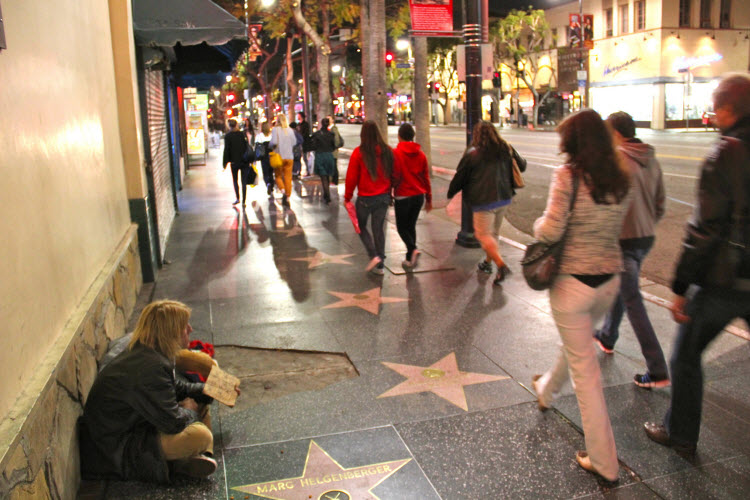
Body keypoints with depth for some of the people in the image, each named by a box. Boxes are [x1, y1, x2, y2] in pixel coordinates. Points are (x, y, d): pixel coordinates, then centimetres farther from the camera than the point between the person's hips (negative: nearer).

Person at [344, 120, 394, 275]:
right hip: (383, 197, 4)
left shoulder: (359, 152, -13)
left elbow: (352, 176, -8)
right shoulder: (388, 151, -2)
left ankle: (374, 255, -1)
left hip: (365, 198, -4)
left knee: (361, 226, 16)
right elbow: (393, 174, 6)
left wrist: (347, 197, 3)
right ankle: (380, 265, 17)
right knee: (379, 228, 13)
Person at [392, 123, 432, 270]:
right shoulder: (421, 154, 7)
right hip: (419, 195, 5)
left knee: (402, 226, 7)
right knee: (411, 226, 15)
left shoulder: (396, 153, -10)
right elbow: (426, 178, 9)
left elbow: (394, 176, -13)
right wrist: (428, 198, 15)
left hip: (403, 196, -5)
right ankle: (409, 259, 16)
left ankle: (413, 249, -17)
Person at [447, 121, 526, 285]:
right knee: (494, 232, 20)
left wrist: (450, 193, 17)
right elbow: (522, 166, 19)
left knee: (484, 235, -2)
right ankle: (487, 263, 32)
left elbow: (459, 177, 0)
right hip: (504, 198, 6)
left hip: (484, 201, -6)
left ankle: (501, 265, -17)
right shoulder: (506, 149, 6)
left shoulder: (472, 154, -7)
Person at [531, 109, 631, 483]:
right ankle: (546, 389, 59)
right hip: (610, 277, 7)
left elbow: (550, 232, -21)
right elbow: (614, 228, 8)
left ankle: (603, 462, 13)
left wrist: (539, 224, -1)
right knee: (578, 342, 30)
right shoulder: (621, 180, 2)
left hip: (573, 280, -6)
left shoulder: (568, 176, -16)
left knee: (584, 367, 5)